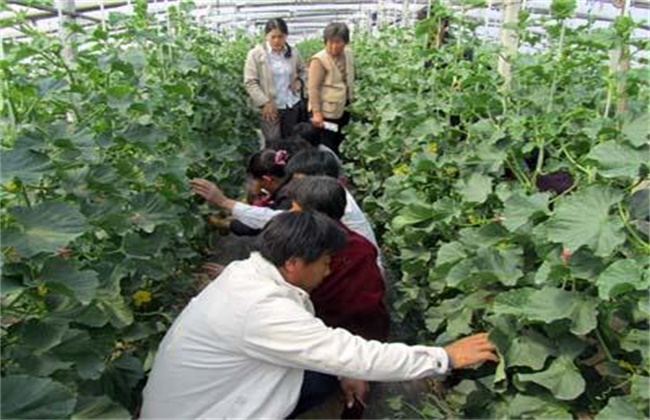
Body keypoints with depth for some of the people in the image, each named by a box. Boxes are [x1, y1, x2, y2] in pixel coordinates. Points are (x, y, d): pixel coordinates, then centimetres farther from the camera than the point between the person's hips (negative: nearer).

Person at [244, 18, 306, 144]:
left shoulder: (293, 53, 4)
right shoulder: (255, 54, -8)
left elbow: (302, 70, 22)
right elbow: (250, 82, -9)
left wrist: (299, 80, -1)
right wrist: (265, 102, -17)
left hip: (293, 106, 4)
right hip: (270, 107, -4)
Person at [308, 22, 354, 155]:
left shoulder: (348, 54, 4)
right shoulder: (319, 60, -17)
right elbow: (314, 88, -19)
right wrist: (316, 113, -22)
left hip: (343, 110, 7)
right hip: (326, 112, -7)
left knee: (340, 145, 18)